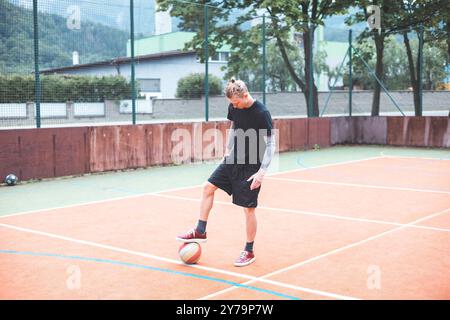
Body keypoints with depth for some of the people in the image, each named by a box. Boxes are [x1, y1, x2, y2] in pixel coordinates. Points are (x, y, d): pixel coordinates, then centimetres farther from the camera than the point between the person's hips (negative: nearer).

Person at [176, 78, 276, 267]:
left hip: (251, 167, -7)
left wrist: (262, 172, -22)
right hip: (233, 160, 7)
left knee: (248, 208, -1)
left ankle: (249, 251, 15)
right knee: (208, 187, 6)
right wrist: (228, 150, 13)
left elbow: (271, 144, -18)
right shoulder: (234, 107, -2)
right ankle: (200, 232, 18)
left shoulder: (262, 113, -22)